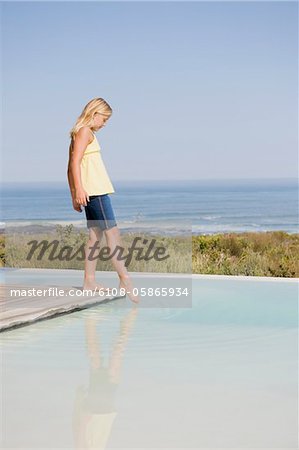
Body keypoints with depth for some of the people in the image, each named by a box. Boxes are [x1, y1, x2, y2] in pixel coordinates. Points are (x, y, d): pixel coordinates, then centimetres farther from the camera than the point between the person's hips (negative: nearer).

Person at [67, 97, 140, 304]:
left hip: (92, 192, 10)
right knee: (113, 232, -11)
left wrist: (74, 195, 20)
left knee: (95, 235, 8)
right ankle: (125, 279, -11)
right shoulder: (85, 131, -7)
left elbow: (71, 167, 22)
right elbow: (75, 161, -18)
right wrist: (79, 189, -25)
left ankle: (90, 281, 8)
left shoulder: (80, 133, 22)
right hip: (95, 190, -10)